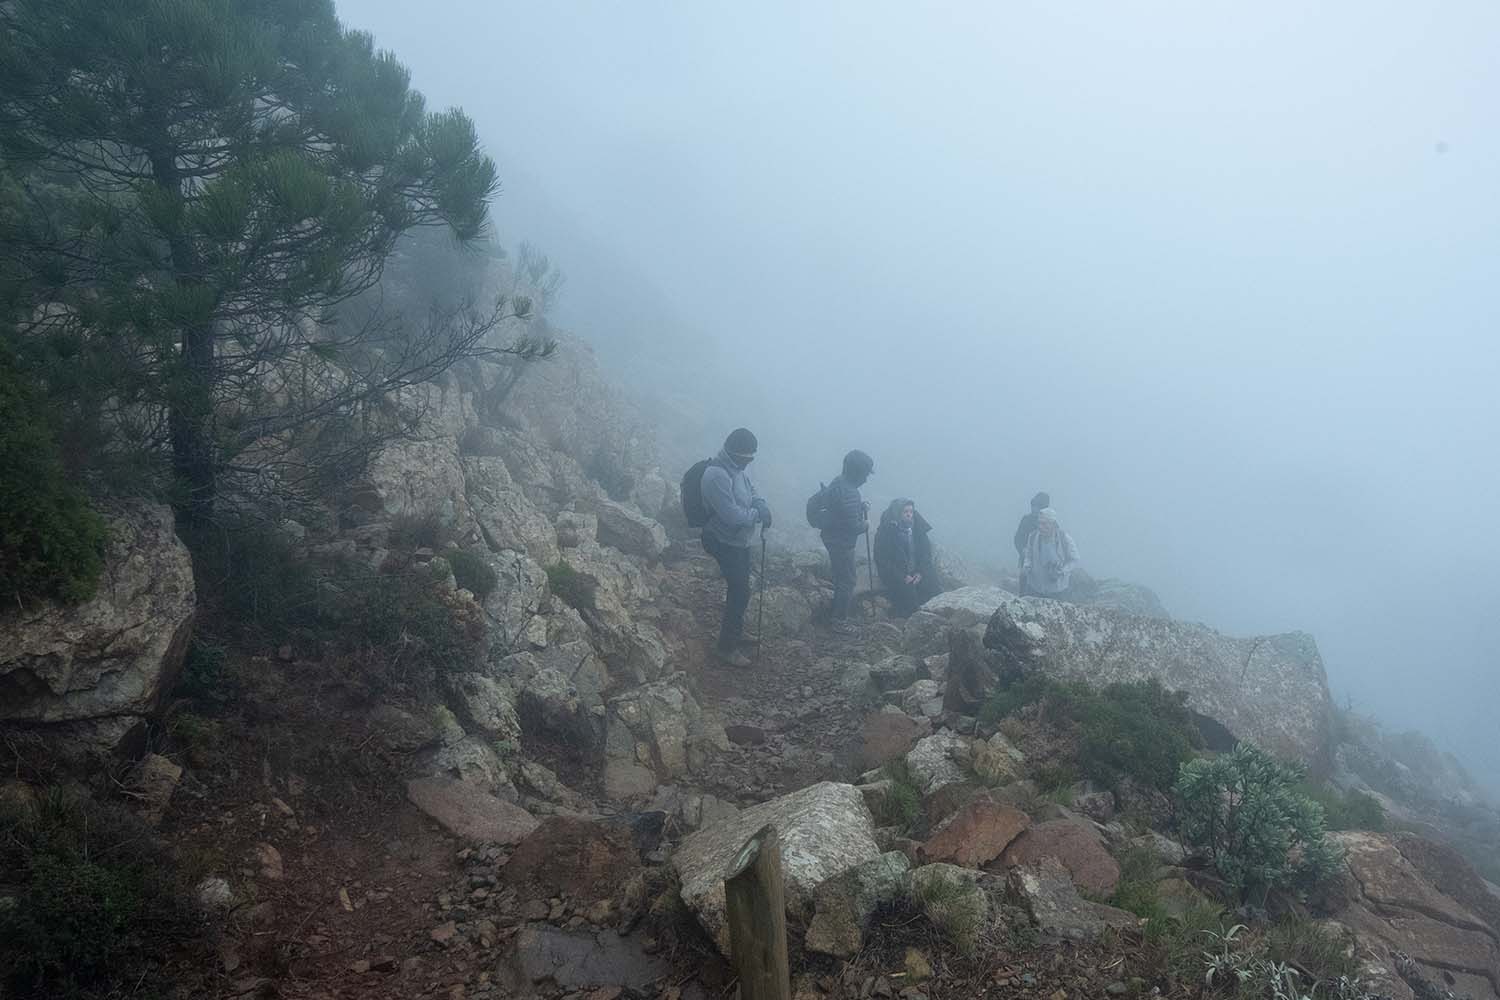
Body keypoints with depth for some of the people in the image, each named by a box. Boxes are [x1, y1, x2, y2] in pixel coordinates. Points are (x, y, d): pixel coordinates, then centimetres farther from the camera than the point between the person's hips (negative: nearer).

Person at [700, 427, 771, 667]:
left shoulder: (738, 468, 2)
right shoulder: (717, 475, -28)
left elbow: (752, 492, 13)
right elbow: (732, 515, -31)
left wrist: (763, 507, -9)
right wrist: (757, 514, -16)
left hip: (739, 540, 9)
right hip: (725, 543, -9)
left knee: (738, 588, 22)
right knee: (740, 592, -6)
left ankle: (734, 629, 42)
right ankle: (727, 648, 4)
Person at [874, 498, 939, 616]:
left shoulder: (918, 528, 4)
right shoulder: (885, 531, -9)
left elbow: (926, 552, 6)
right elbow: (882, 560, -10)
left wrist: (920, 572, -9)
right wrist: (902, 577, -16)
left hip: (917, 574, 4)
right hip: (896, 577, -4)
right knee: (908, 590, -26)